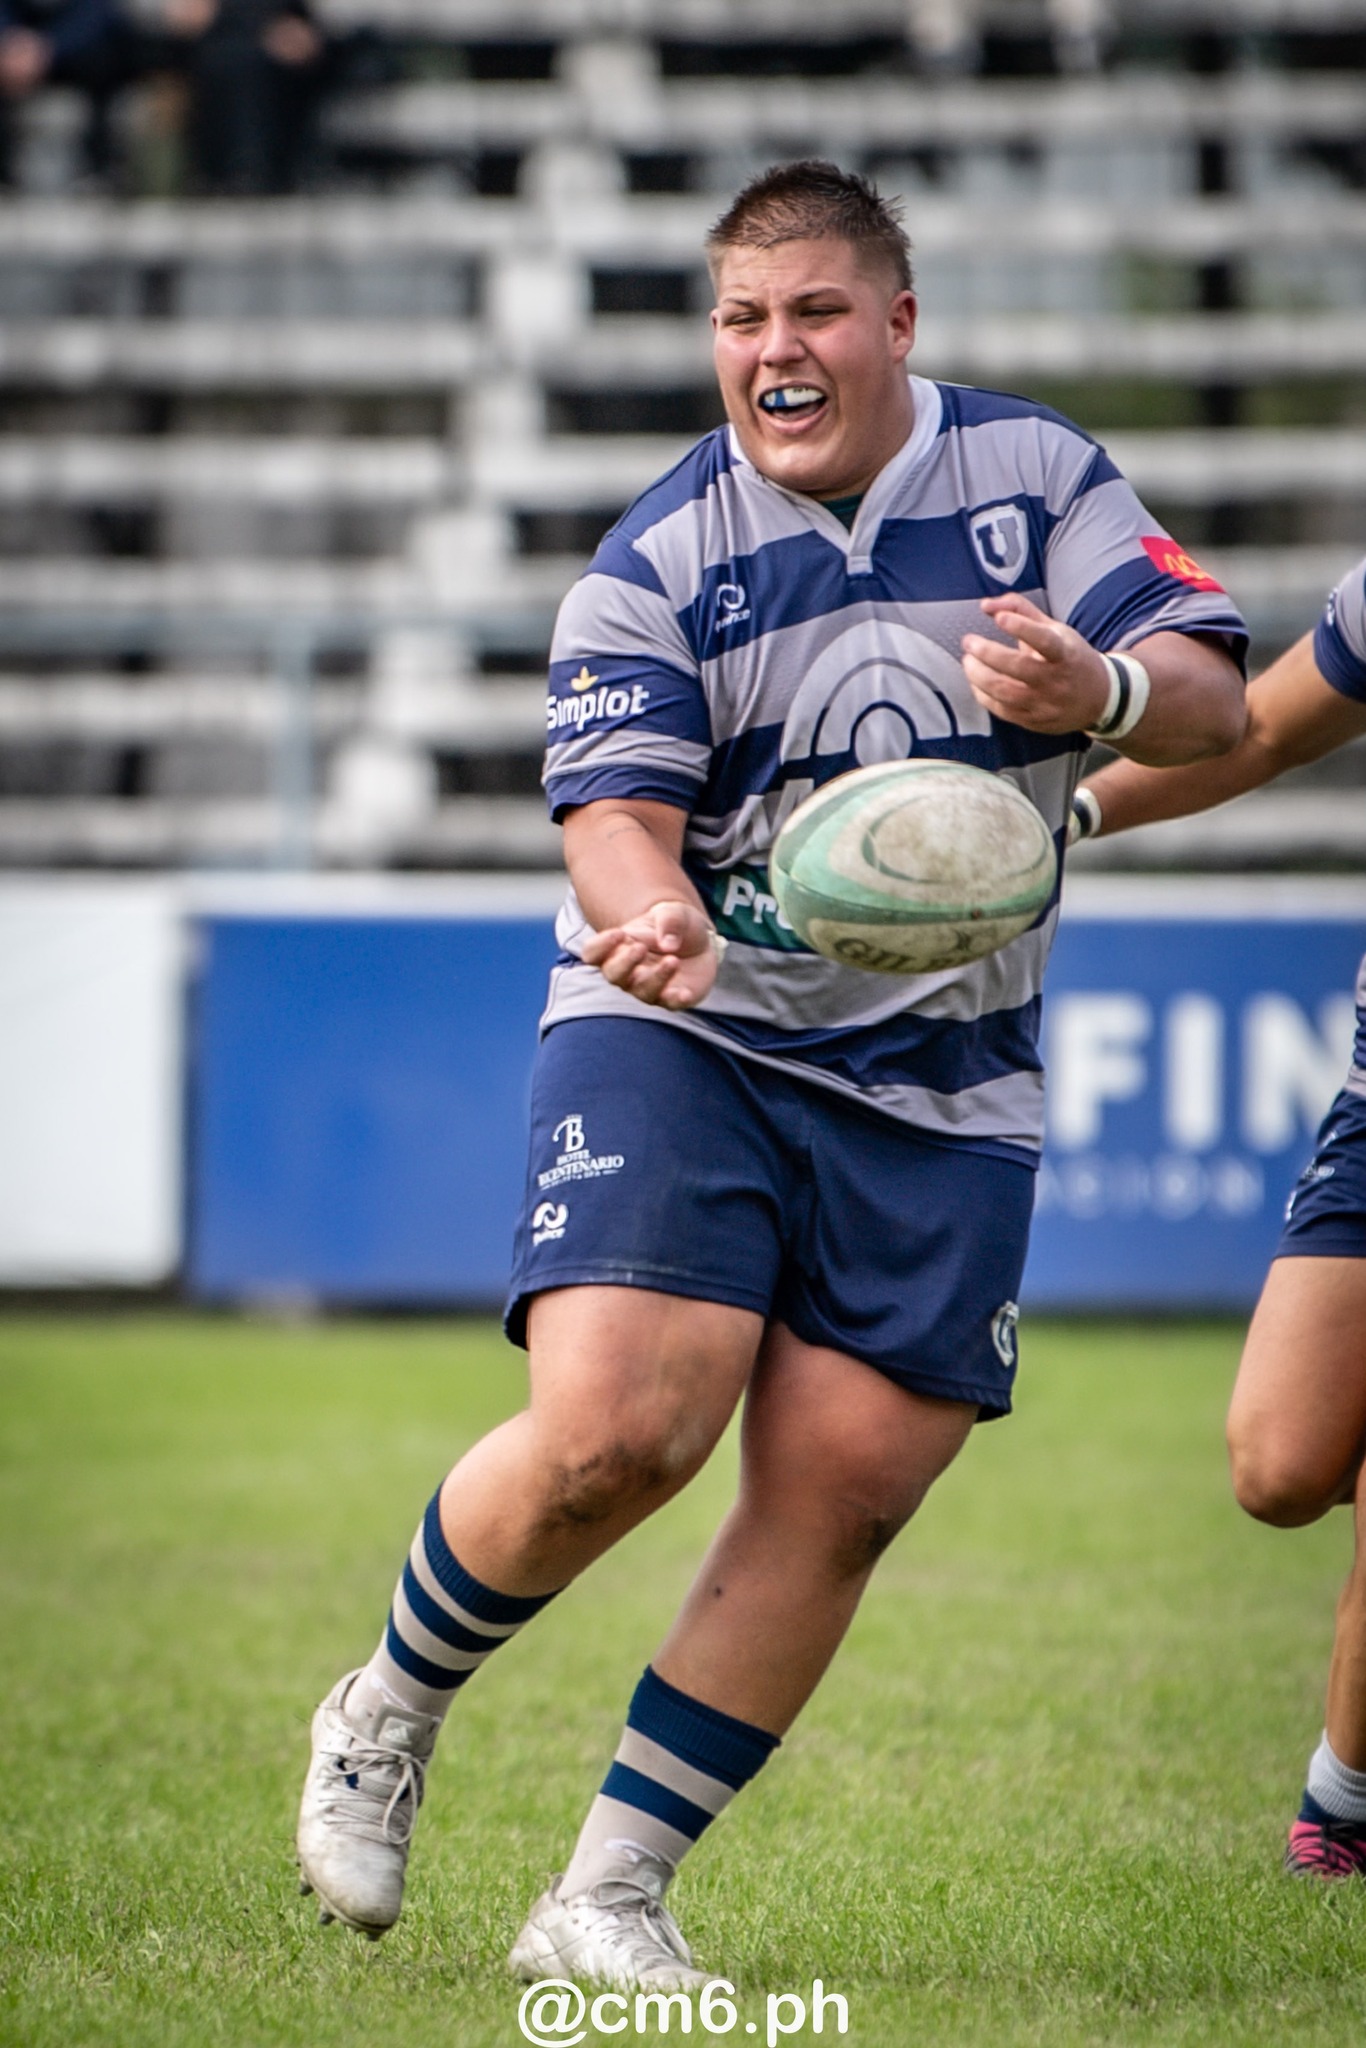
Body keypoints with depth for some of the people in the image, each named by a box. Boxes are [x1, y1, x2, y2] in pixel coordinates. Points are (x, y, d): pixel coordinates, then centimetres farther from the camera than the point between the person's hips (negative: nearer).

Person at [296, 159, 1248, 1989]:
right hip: (683, 1037, -2)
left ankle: (609, 1899, 6)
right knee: (610, 1434, -21)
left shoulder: (1038, 475, 0)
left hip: (937, 1087, 3)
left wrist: (1103, 692, -30)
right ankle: (387, 1716, 7)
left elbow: (1211, 704, -6)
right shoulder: (651, 564, -5)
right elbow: (617, 816, -14)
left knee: (837, 1500, -6)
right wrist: (642, 915, -38)